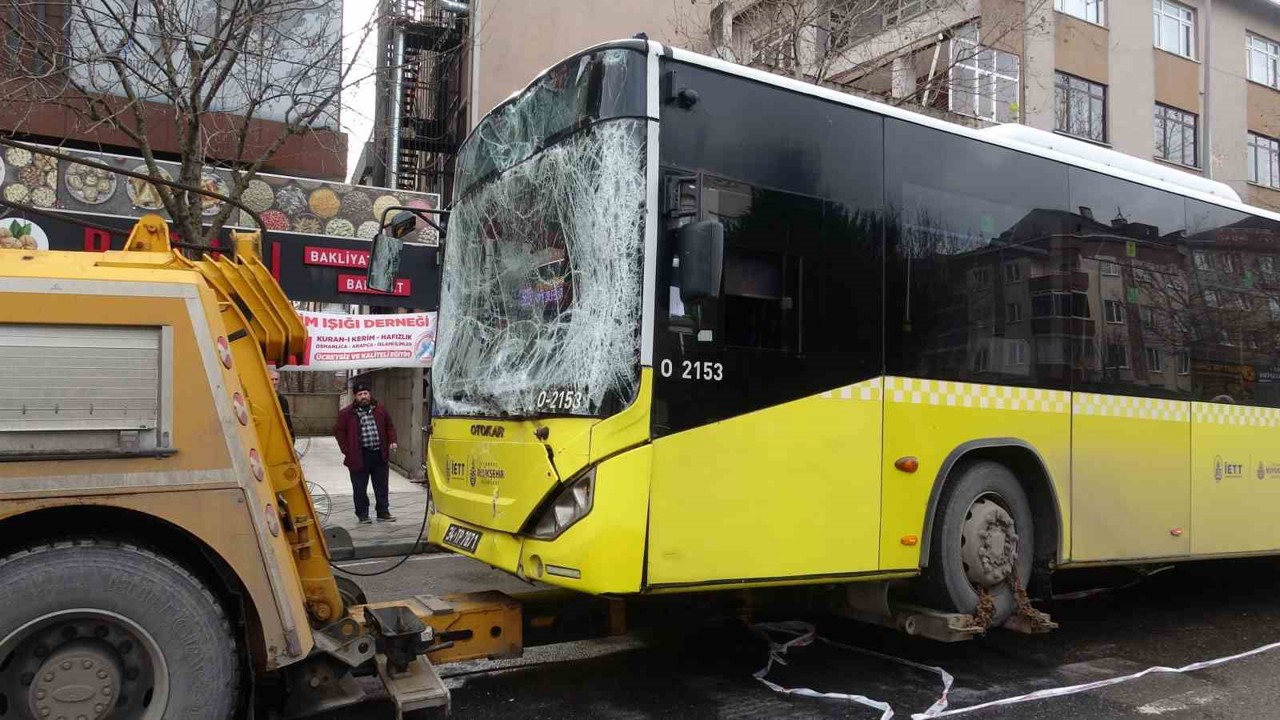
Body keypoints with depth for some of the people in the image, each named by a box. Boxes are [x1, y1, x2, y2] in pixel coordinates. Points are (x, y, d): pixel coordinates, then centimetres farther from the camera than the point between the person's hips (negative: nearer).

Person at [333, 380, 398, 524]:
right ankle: (362, 515, 16)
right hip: (359, 457, -3)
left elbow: (389, 427, 17)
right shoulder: (347, 413, -2)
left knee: (381, 487, 9)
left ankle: (383, 513, 19)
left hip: (379, 455, 3)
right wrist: (347, 450, -3)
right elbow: (338, 430, 3)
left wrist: (392, 441, 2)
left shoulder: (380, 409, 7)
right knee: (360, 489, 4)